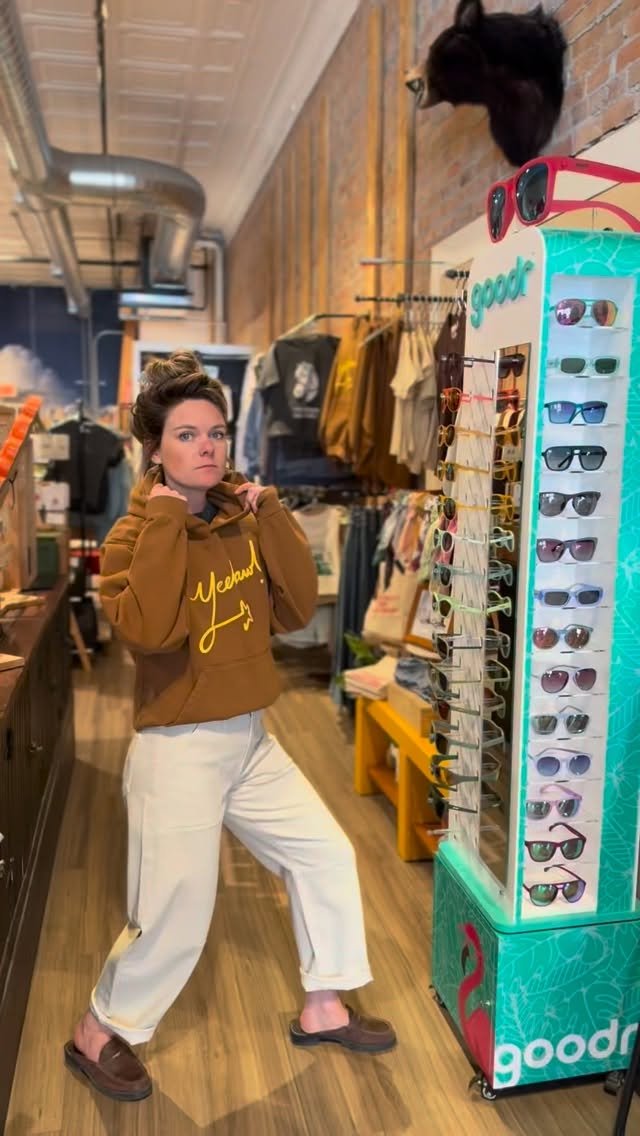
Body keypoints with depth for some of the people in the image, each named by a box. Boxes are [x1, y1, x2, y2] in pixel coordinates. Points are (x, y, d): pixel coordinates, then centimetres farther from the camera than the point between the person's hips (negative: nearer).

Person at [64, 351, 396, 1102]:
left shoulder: (243, 523, 3)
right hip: (177, 751, -6)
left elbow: (298, 610, -4)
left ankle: (322, 1009, 35)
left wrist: (269, 513, -9)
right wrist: (163, 520, -26)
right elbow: (147, 631, -32)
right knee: (173, 922, 4)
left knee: (326, 856, 14)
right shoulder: (133, 535, -14)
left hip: (250, 739, 7)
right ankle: (96, 1035, 32)